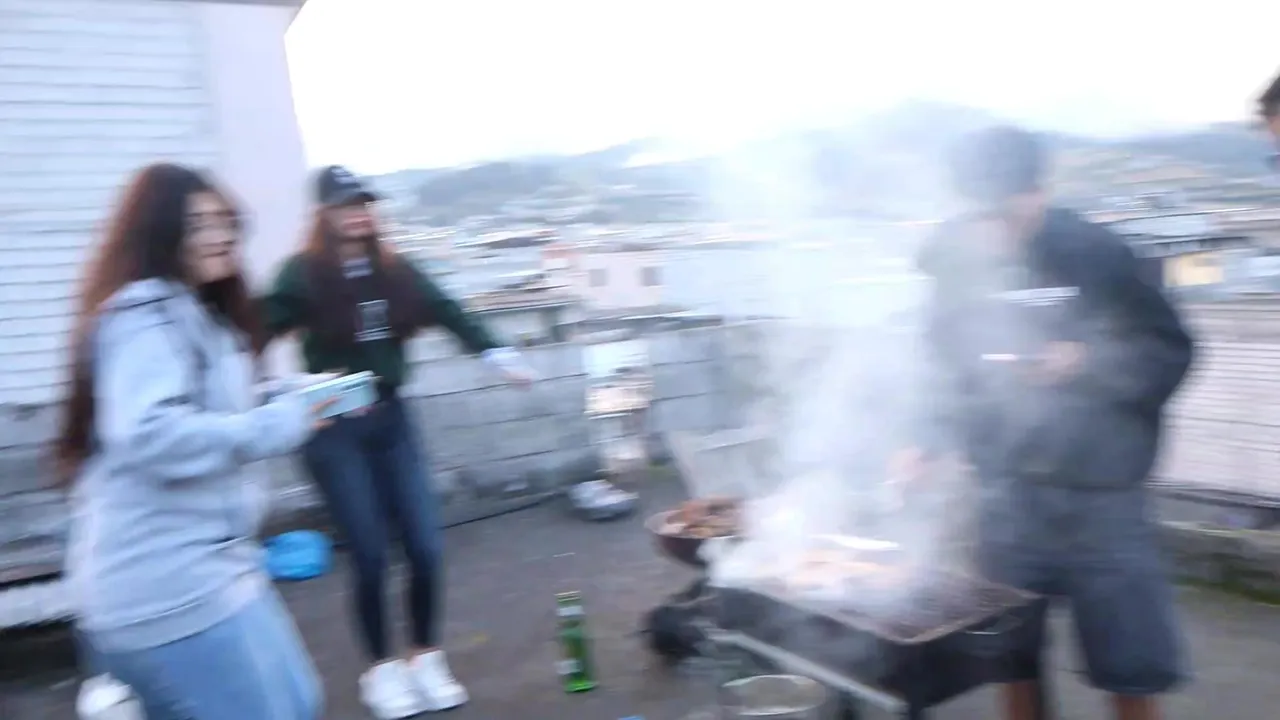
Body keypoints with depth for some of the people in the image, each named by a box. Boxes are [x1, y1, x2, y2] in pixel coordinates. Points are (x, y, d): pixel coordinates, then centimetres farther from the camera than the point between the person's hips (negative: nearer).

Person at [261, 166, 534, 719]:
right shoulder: (303, 275, -9)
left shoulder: (394, 271, 3)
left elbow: (448, 313, 7)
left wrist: (498, 355, 1)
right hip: (334, 431, -4)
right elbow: (261, 328, -17)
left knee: (425, 549, 3)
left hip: (391, 420, 4)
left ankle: (426, 659, 24)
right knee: (371, 556, 1)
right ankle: (382, 669, 24)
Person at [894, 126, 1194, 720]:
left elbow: (1170, 352, -3)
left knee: (1131, 666, 9)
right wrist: (931, 442, -4)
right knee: (1013, 661, 12)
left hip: (1101, 495, -2)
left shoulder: (1095, 254, -9)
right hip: (1007, 495, 2)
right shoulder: (958, 269, 0)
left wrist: (1088, 362, -18)